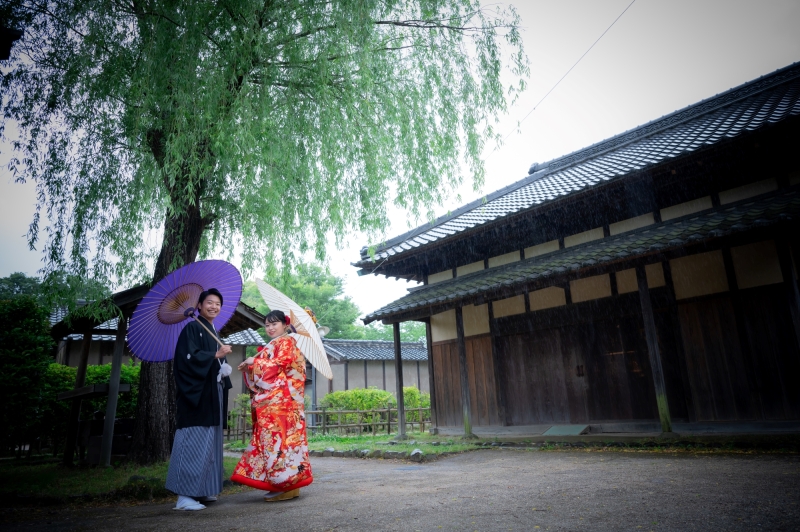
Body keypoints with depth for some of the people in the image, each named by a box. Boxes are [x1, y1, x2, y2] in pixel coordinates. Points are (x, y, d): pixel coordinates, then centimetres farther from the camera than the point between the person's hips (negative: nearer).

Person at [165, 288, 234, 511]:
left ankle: (202, 489, 20)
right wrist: (216, 355, -20)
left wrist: (224, 369, 8)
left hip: (211, 396, 9)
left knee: (208, 443, 12)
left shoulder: (213, 333, 19)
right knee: (194, 442, -10)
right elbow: (187, 358, -19)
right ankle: (184, 495, -6)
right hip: (196, 395, -9)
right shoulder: (191, 328, -6)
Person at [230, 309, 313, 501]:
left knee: (280, 436, -10)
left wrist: (254, 361, -5)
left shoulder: (287, 342, -1)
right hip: (271, 401, 9)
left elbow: (279, 364, -14)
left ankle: (287, 485, -6)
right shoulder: (273, 346, 24)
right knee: (272, 437, 6)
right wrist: (249, 367, 7)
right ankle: (278, 483, 11)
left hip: (281, 399, -9)